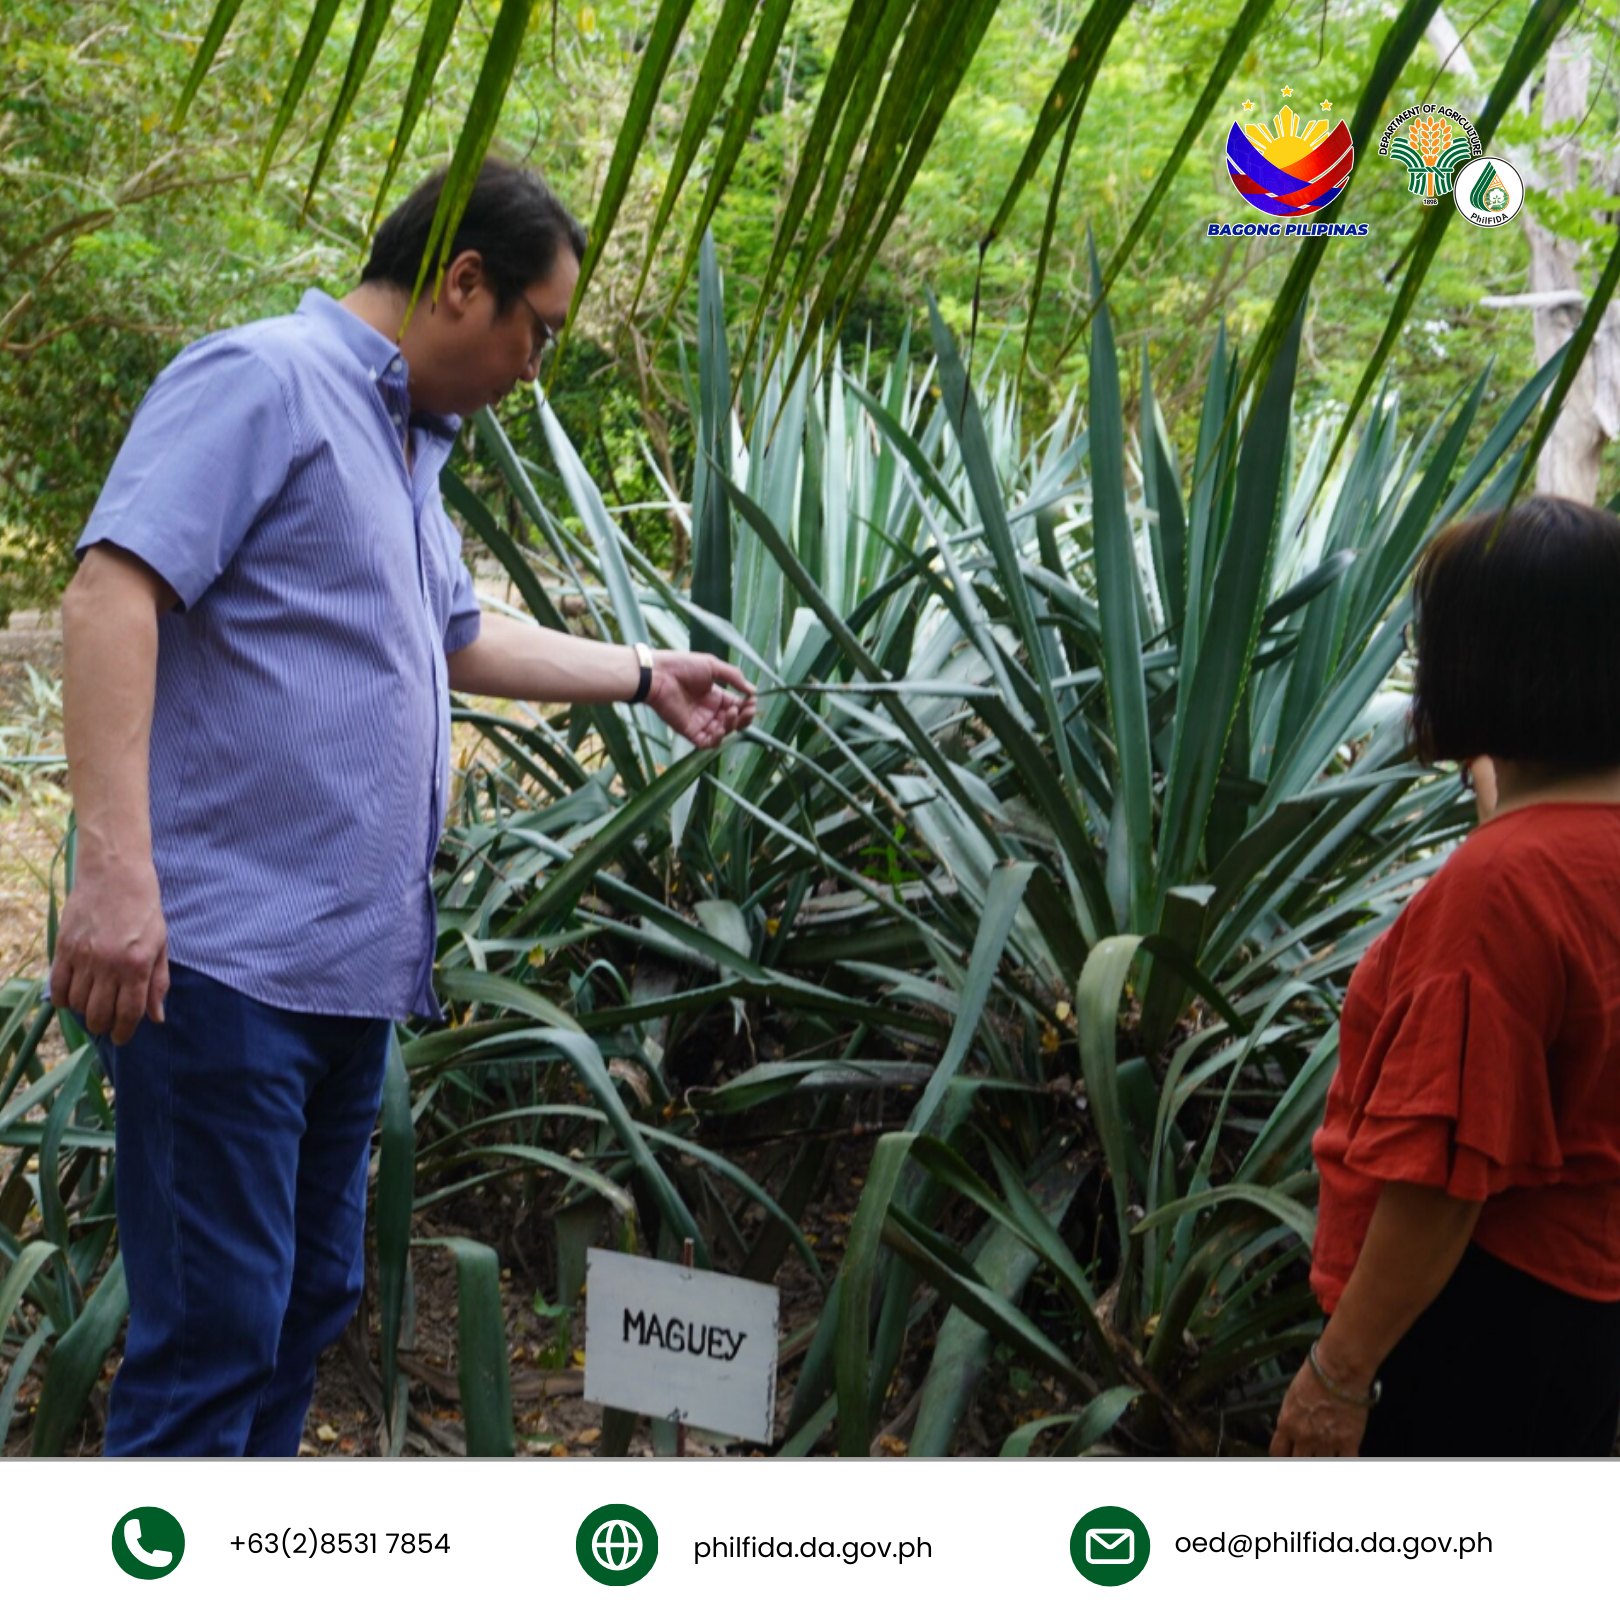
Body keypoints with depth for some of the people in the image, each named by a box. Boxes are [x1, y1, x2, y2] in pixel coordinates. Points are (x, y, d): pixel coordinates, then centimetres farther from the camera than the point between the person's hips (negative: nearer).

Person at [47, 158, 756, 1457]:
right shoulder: (262, 379, -9)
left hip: (351, 962, 10)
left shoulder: (408, 448, 19)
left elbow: (457, 641, 35)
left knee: (306, 1307, 17)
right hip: (224, 958, -10)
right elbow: (112, 592, -21)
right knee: (213, 1334, -6)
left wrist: (643, 677, 39)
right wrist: (117, 867, -29)